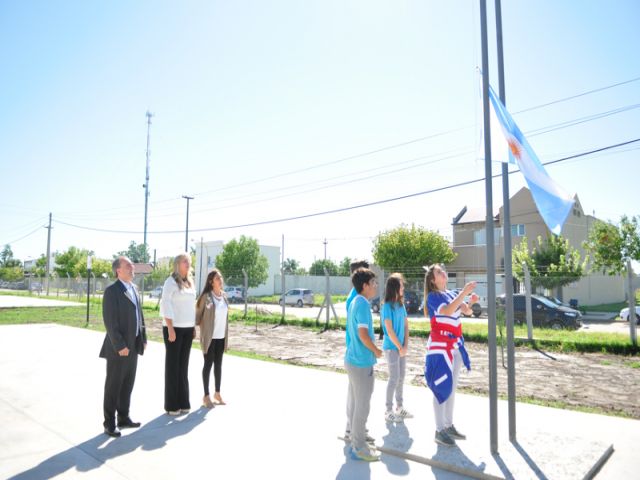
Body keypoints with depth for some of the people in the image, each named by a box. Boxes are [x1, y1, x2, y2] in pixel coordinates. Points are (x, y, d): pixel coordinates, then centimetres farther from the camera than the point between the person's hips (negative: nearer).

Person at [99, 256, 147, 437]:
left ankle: (123, 418, 27)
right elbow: (109, 321, -18)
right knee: (113, 386, 4)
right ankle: (109, 423, 16)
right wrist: (119, 346, -20)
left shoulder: (134, 288, 11)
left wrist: (143, 339, 11)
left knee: (127, 384, 15)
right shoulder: (111, 291, -14)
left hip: (133, 346, 7)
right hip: (118, 347, -7)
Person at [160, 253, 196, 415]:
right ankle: (171, 404, 10)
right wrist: (170, 328, -20)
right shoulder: (170, 282, -9)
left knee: (183, 366, 10)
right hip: (174, 328, -6)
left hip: (187, 329, 7)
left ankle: (182, 402, 18)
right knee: (172, 365, 2)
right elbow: (165, 306, -15)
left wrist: (194, 327, 13)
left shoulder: (190, 283, 13)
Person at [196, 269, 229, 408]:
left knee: (218, 364, 13)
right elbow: (198, 315, -5)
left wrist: (226, 337, 12)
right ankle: (206, 396, 13)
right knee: (208, 365, 3)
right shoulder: (206, 297, -13)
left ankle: (217, 393, 25)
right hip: (209, 337, -5)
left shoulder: (224, 296, 5)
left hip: (221, 336, 5)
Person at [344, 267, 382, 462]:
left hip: (353, 358, 10)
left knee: (354, 400, 21)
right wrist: (376, 351, -9)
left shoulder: (354, 302, 9)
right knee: (362, 404, 0)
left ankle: (352, 432, 36)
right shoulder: (363, 304, -20)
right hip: (362, 361, -9)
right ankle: (359, 446, 8)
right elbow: (363, 334, -24)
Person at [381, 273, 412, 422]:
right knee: (394, 378, -3)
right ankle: (388, 411, 8)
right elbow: (389, 330, -16)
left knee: (401, 377, 13)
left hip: (401, 347, 7)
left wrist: (405, 346, -3)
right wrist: (400, 347, -11)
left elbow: (406, 326, 7)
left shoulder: (401, 304, 6)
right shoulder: (387, 306, -15)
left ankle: (399, 407, 27)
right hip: (391, 347, -7)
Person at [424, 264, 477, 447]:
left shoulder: (453, 294, 10)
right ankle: (440, 431, 3)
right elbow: (447, 311, -27)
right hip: (440, 346, -8)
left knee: (452, 387, 14)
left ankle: (449, 425, 25)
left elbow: (467, 311, 9)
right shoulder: (433, 296, -11)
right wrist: (464, 292, -26)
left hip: (456, 345, 8)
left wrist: (471, 301, -11)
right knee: (442, 387, -4)